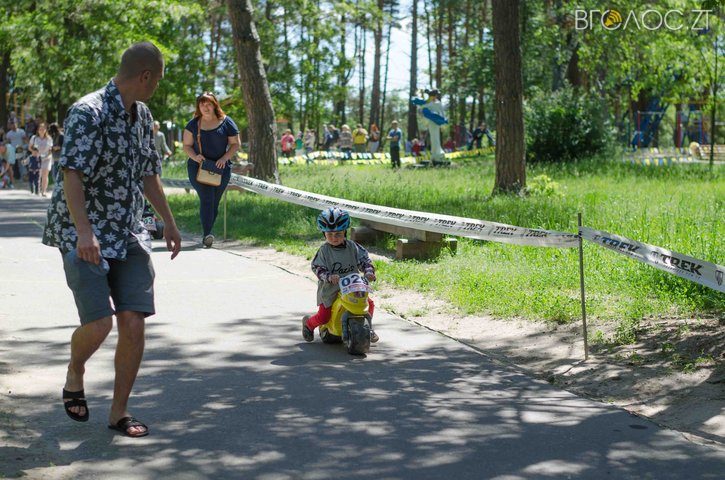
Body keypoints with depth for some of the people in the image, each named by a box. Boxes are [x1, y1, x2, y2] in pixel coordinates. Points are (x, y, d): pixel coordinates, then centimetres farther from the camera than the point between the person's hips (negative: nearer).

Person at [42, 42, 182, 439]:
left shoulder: (142, 116, 12)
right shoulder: (88, 113, -14)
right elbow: (71, 173, -24)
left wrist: (169, 222, 28)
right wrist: (84, 231, -34)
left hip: (128, 235, 7)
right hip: (83, 237, -7)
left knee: (134, 323, -4)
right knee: (99, 323, -15)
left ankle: (119, 412, 11)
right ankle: (74, 374, 19)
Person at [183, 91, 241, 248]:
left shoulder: (226, 122, 2)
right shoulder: (193, 124, 5)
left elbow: (235, 144, 5)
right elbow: (187, 145, 9)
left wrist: (225, 158, -11)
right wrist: (195, 156, -12)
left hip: (221, 167, 1)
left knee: (214, 202, 8)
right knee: (206, 198, -17)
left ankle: (207, 234, 21)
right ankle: (207, 235, -25)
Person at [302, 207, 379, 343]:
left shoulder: (353, 247, -1)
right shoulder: (324, 250, -8)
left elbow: (364, 260, 1)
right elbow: (318, 268, -12)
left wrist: (369, 271, -19)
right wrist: (329, 276, -31)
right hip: (329, 289, -3)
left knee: (369, 304, -5)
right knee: (323, 316, -9)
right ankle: (308, 323, 27)